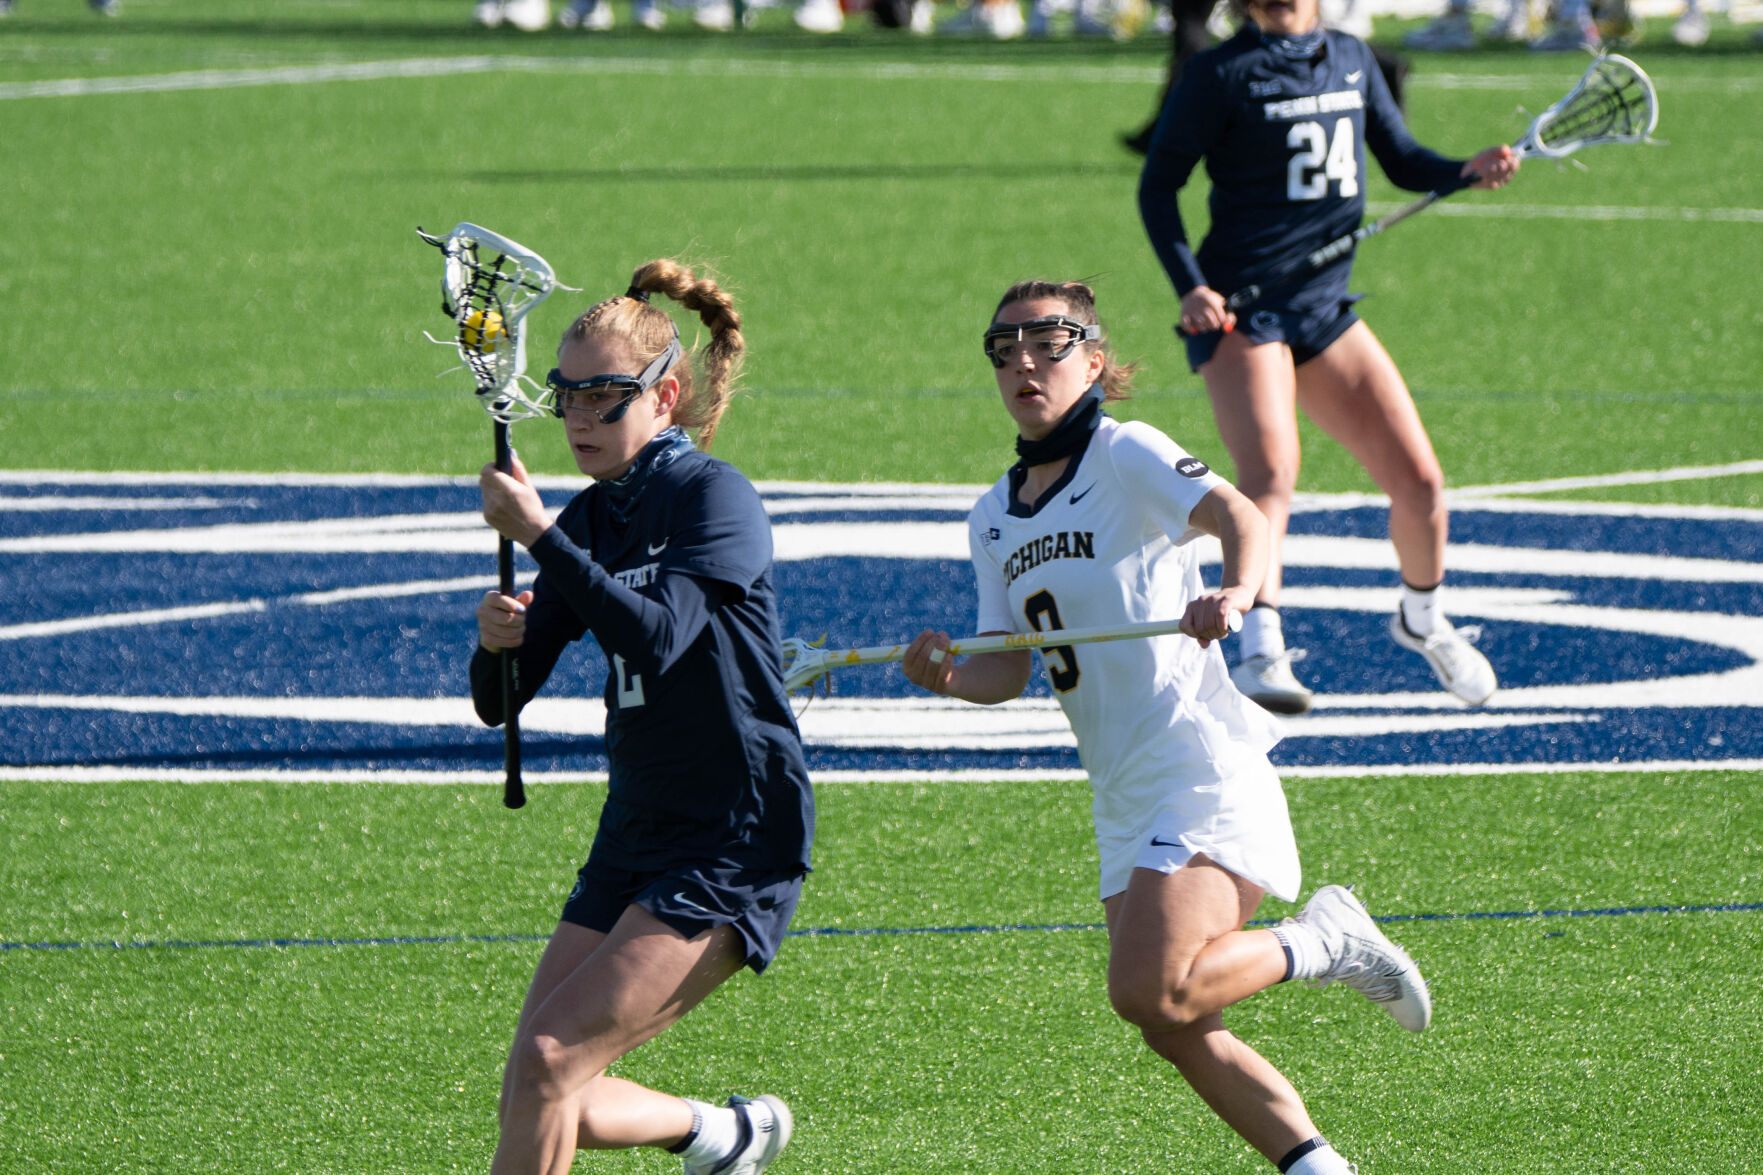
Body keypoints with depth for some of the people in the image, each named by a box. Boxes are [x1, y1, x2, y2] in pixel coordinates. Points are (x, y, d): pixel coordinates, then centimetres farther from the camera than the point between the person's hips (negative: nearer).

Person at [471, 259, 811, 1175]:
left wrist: (540, 537, -29)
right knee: (540, 1101, 4)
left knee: (551, 1062, -17)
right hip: (637, 839, 8)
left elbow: (655, 638, -28)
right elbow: (499, 701, 7)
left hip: (736, 843, -8)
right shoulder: (591, 518, 10)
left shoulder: (715, 498, -11)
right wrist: (495, 643, -15)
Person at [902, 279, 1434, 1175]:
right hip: (1123, 799, 8)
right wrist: (950, 677, -10)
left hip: (1201, 765, -8)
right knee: (1177, 1031, 3)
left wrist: (1236, 590, -46)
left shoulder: (1124, 455, -7)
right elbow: (1007, 671, 13)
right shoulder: (994, 519, 14)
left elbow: (1235, 513, -24)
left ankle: (1323, 944, 0)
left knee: (1151, 991, -22)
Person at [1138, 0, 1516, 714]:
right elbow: (1158, 184, -3)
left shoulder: (1351, 60, 12)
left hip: (1324, 308, 6)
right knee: (1270, 470, -28)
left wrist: (1468, 171, -3)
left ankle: (1422, 620, 32)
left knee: (1418, 480, 4)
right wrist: (1190, 286, -17)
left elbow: (1404, 164, 19)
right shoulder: (1223, 73, -5)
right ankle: (1262, 652, -42)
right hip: (1238, 309, -6)